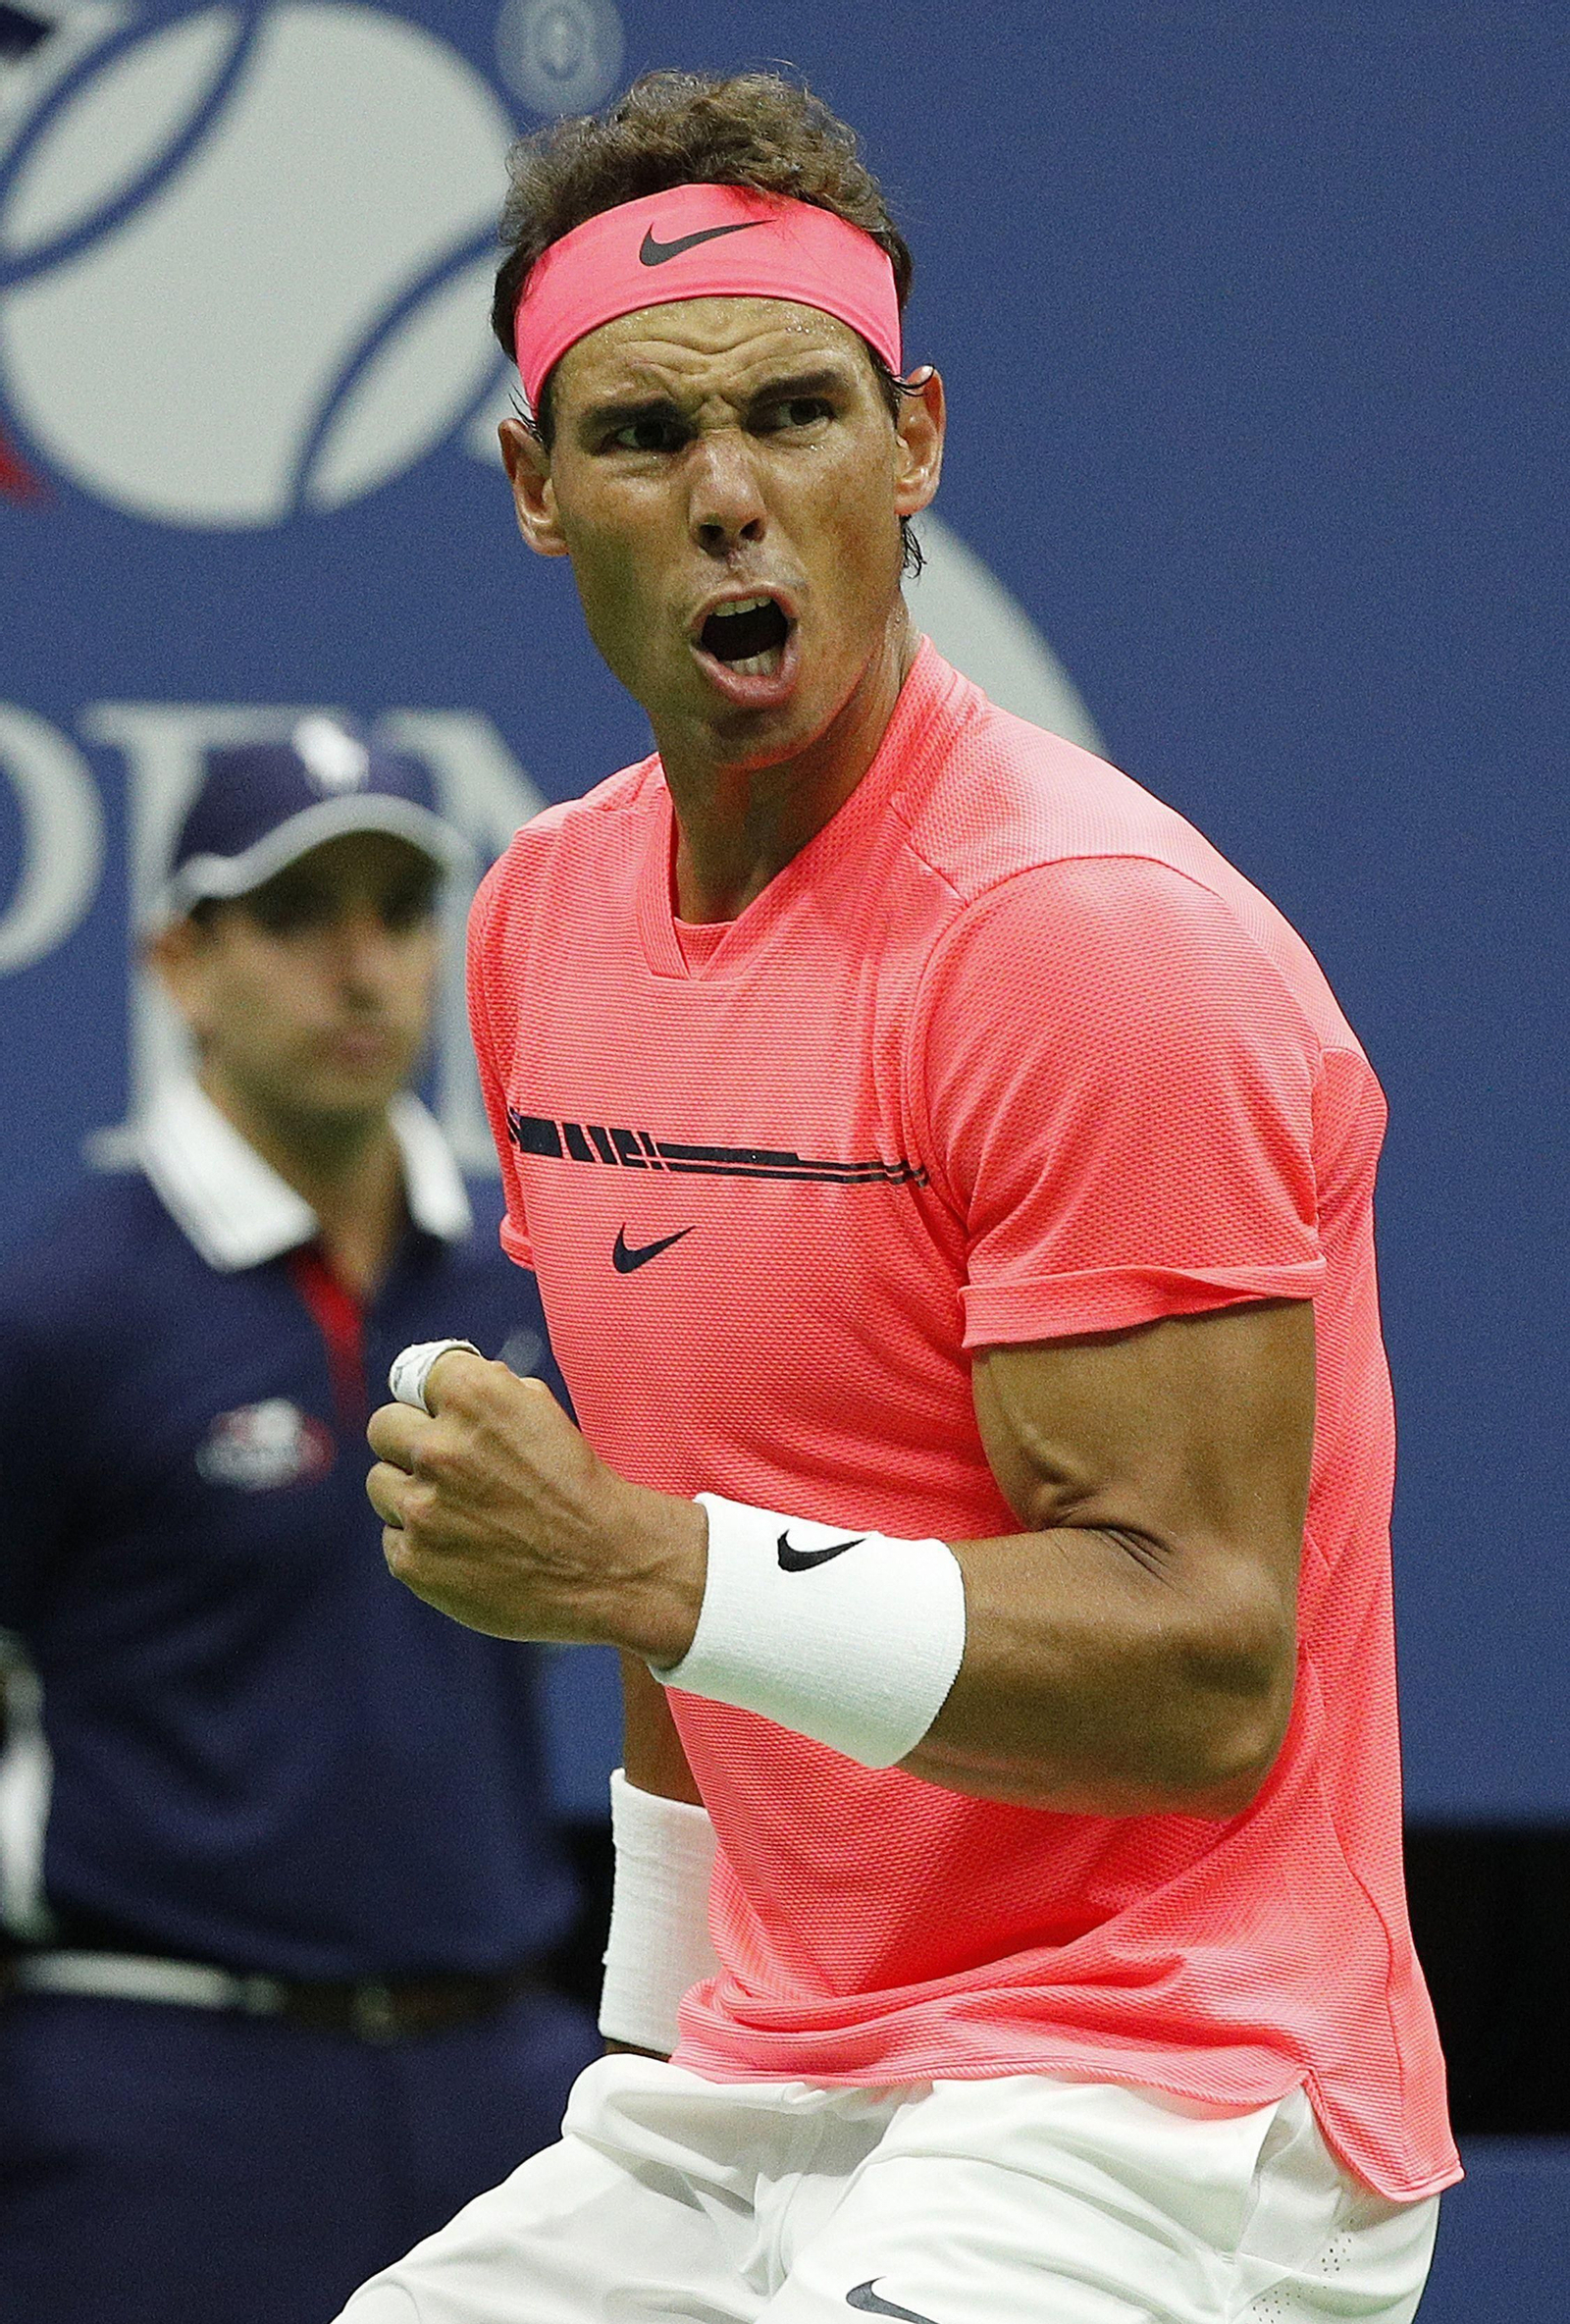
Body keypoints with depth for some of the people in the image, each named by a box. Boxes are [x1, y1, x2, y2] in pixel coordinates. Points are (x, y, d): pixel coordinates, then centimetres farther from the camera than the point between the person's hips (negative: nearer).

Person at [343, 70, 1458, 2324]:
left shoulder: (1099, 937, -16)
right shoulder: (547, 916, 9)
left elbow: (1207, 1671, -20)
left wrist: (641, 1573, -28)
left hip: (1142, 2108, -7)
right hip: (751, 2110, 8)